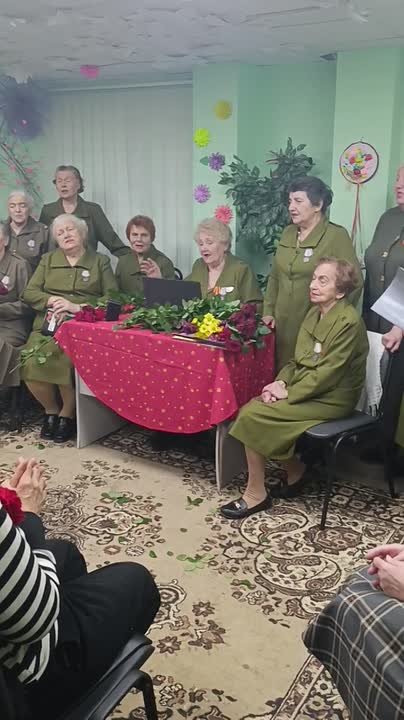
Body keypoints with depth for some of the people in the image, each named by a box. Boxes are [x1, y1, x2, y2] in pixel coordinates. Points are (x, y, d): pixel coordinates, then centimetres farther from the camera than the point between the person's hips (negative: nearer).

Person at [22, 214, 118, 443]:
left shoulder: (100, 261, 12)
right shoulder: (48, 260, 20)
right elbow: (29, 293, 12)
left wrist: (79, 307, -12)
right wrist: (51, 300, -8)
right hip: (48, 325, 3)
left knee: (64, 362, -34)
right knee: (31, 364, -28)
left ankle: (68, 413, -6)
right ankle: (51, 410, 1)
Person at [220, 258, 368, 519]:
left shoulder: (348, 322, -16)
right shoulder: (313, 314, 10)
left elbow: (327, 373, -20)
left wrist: (287, 393, -18)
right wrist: (280, 383, -5)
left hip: (331, 399, -8)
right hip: (308, 390, 8)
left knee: (253, 415, -19)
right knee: (250, 408, -13)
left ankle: (256, 495, -5)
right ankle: (294, 469, 5)